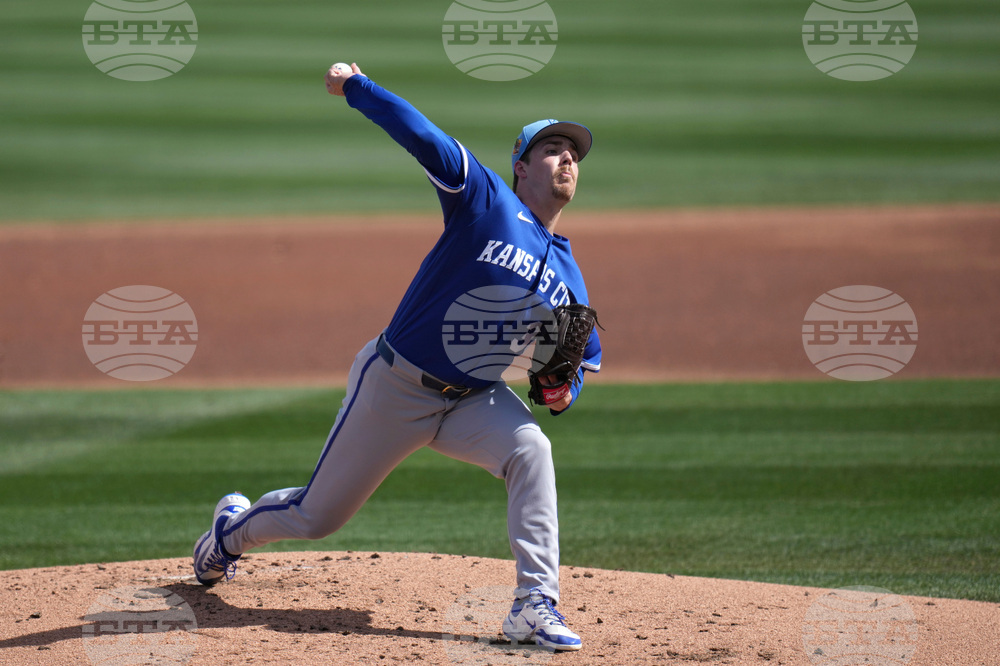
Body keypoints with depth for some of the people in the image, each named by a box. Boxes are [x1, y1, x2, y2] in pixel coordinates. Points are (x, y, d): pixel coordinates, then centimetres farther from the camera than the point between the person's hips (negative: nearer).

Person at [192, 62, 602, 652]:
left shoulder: (569, 280, 3)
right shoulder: (485, 199, -13)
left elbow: (587, 355, 9)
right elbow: (421, 135, -24)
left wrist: (563, 393, -12)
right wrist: (356, 88, -25)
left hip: (475, 399, 4)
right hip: (395, 385, -4)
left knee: (531, 452, -30)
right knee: (316, 515, 9)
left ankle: (537, 607, -29)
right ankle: (232, 530, 43)